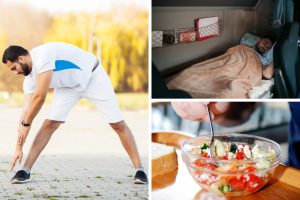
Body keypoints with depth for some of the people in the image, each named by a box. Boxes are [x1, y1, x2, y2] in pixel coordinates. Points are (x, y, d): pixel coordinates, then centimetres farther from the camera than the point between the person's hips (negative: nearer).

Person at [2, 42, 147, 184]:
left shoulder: (43, 55, -34)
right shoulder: (30, 77, -8)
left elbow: (39, 97, -36)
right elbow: (27, 110, -6)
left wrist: (25, 124, -23)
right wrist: (19, 148, -8)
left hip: (93, 77, -6)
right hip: (69, 86, 6)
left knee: (118, 124, -7)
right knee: (49, 124, -9)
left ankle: (139, 170, 1)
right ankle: (25, 171, -7)